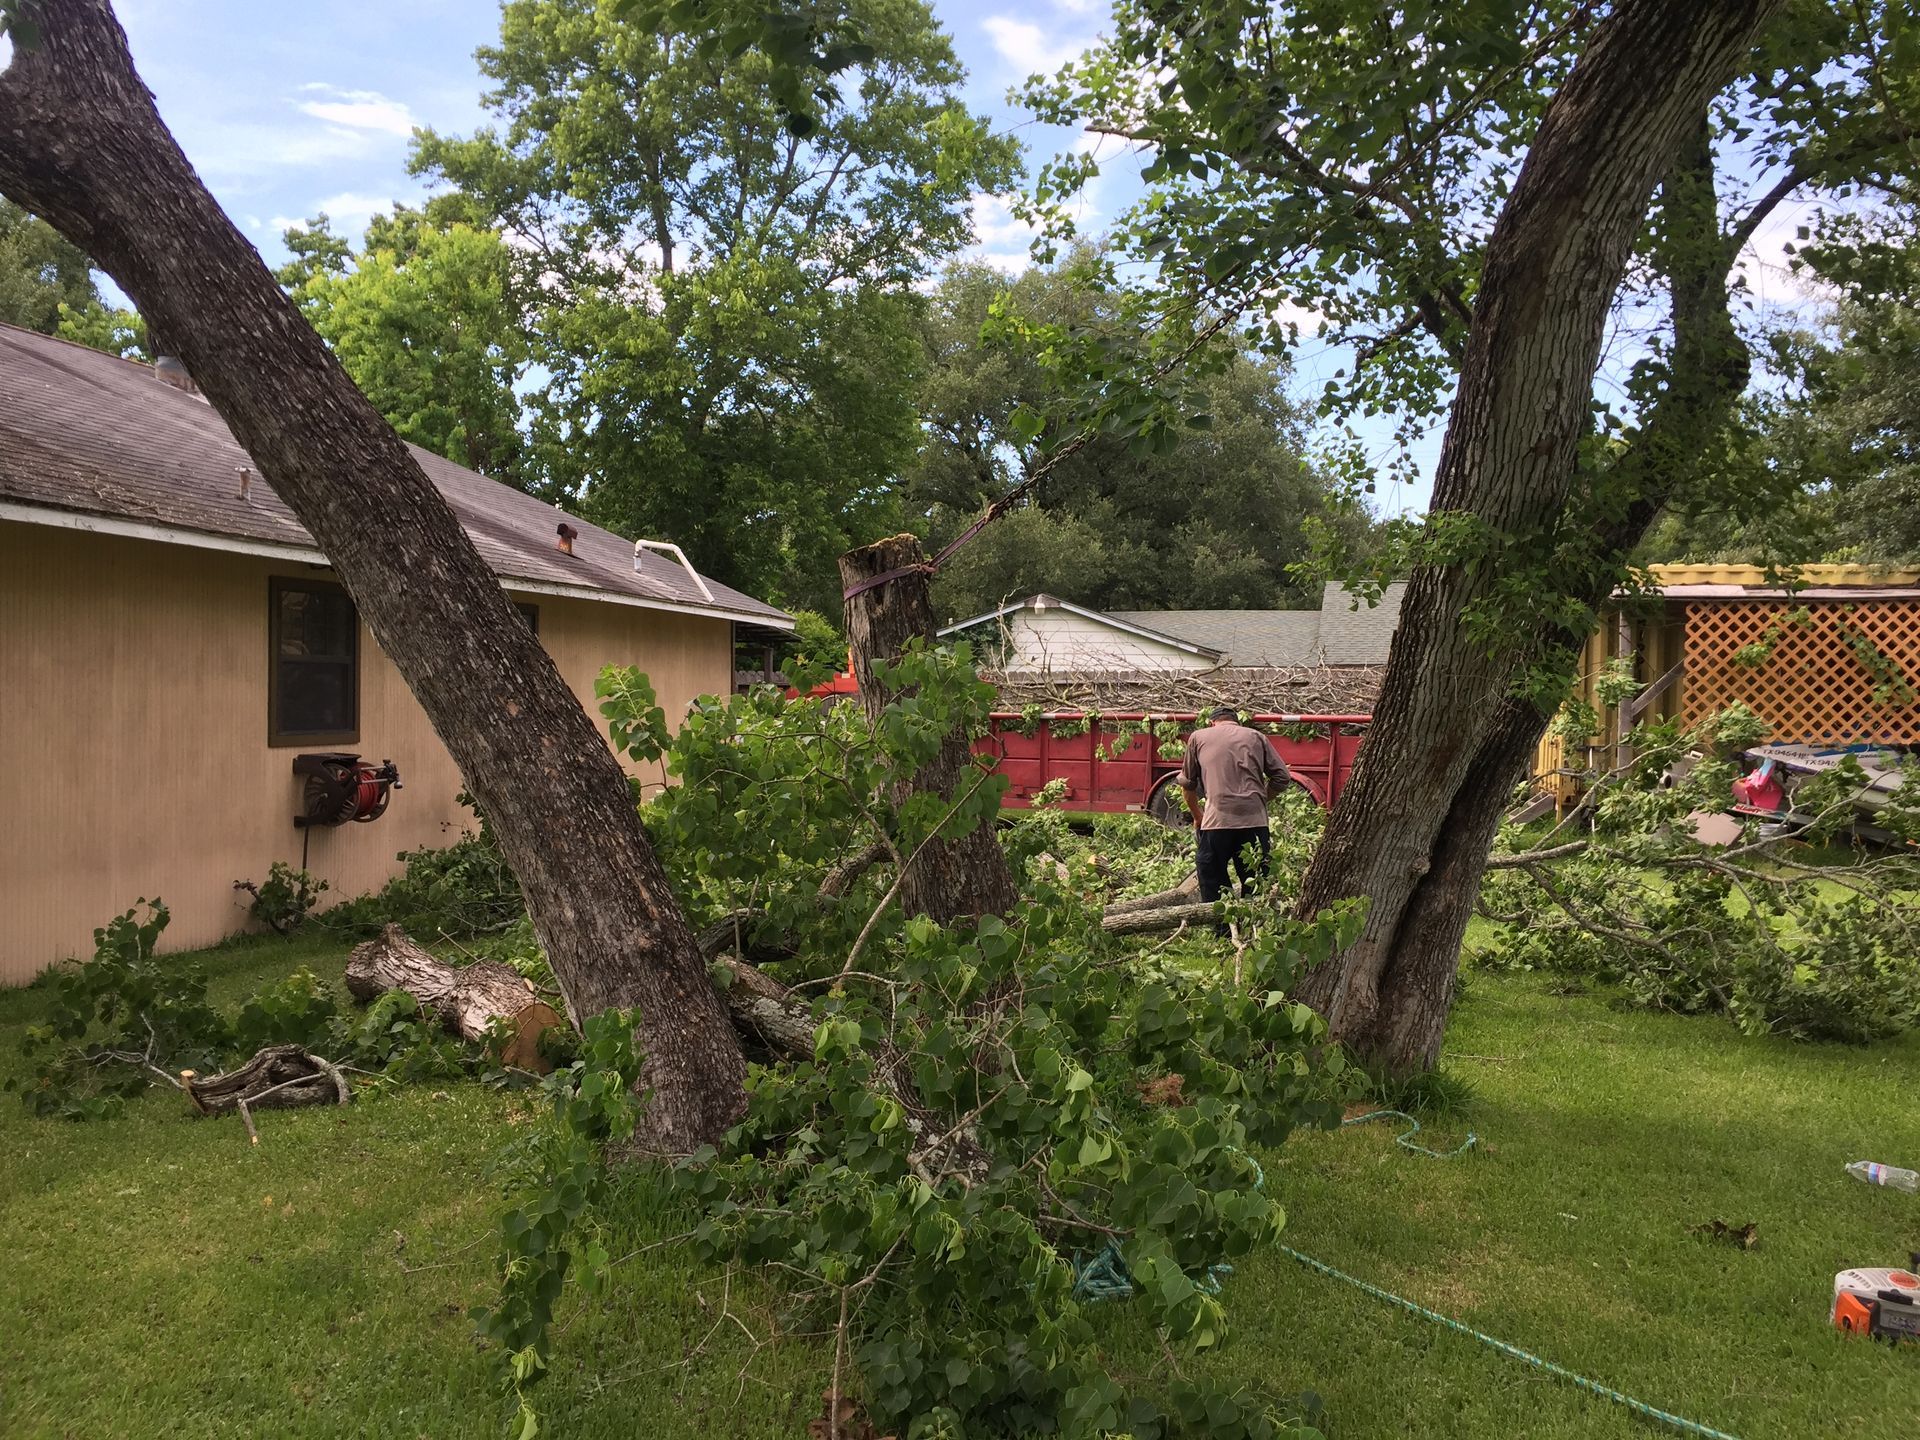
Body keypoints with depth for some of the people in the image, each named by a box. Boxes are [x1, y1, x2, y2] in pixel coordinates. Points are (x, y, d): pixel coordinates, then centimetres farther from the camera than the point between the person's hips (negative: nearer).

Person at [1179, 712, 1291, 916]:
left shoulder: (1198, 737, 15)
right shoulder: (1256, 737, 17)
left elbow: (1187, 783, 20)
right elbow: (1282, 776, 11)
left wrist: (1197, 816, 33)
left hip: (1217, 822, -1)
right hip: (1255, 820, 2)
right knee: (1255, 890, 12)